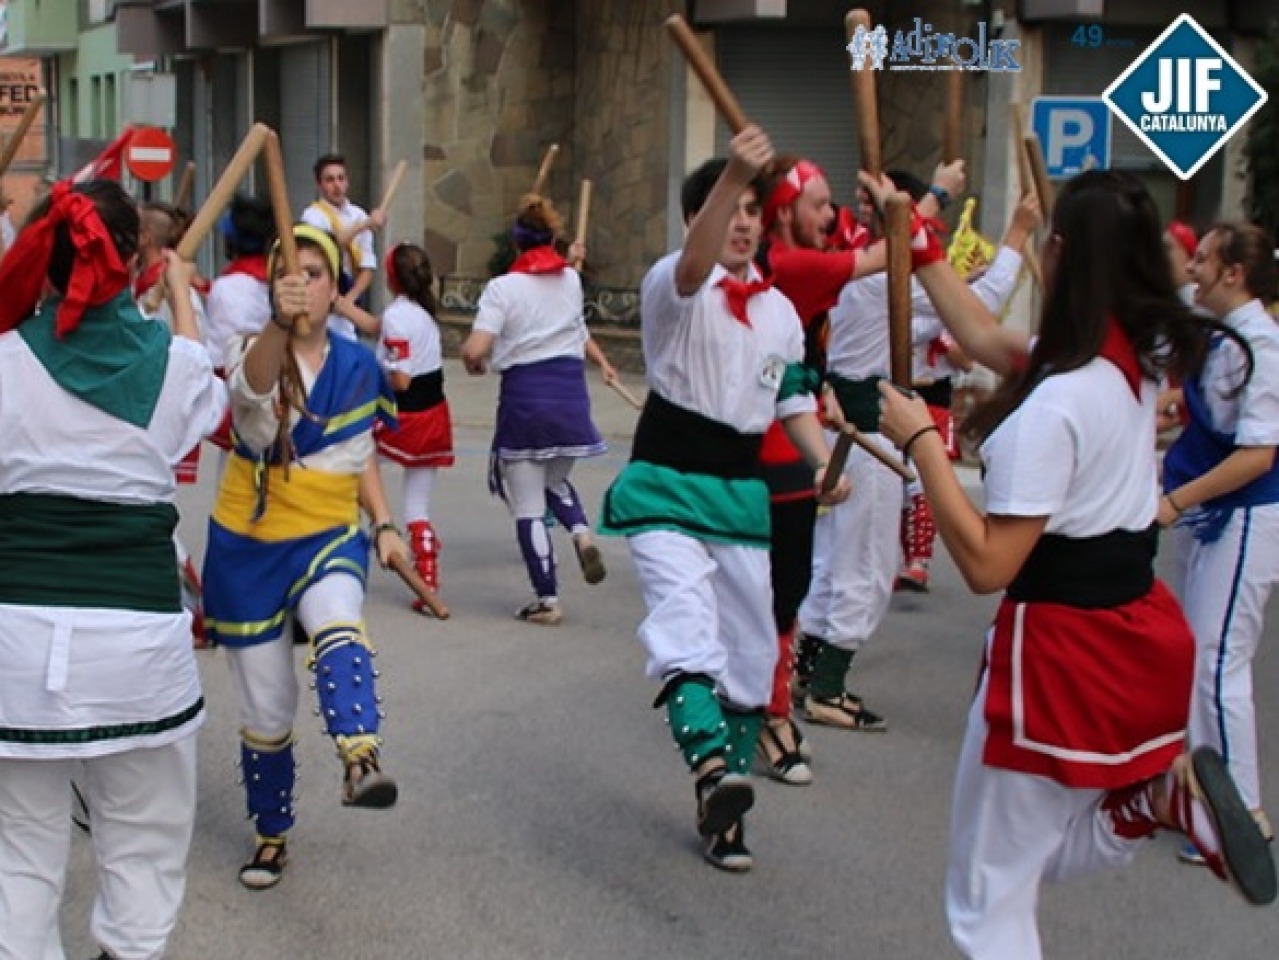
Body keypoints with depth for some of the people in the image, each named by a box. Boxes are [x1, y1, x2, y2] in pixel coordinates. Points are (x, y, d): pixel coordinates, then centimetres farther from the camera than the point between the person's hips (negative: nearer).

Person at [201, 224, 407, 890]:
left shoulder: (358, 365, 1)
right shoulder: (254, 352, -10)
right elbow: (251, 387, -38)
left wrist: (384, 525, 1)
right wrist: (278, 322, -58)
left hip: (327, 539, 1)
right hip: (248, 547, -1)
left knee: (338, 625, -35)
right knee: (266, 711, 8)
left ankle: (359, 761, -54)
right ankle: (271, 836, 30)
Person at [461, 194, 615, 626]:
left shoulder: (503, 287, -8)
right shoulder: (571, 279, 7)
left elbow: (474, 350, -17)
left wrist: (473, 363, 3)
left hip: (524, 393, -5)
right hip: (570, 389, 5)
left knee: (529, 505, 5)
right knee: (555, 480, 26)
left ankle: (547, 599, 8)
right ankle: (582, 532, -5)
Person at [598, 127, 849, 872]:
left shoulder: (782, 311, 11)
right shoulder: (673, 287, -8)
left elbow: (794, 400, 18)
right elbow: (694, 266, -33)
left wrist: (823, 462, -2)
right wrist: (732, 177, -49)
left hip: (742, 493, 6)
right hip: (666, 486, -6)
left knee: (751, 656, 8)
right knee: (688, 627, -29)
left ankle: (723, 810, 22)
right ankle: (712, 762, -50)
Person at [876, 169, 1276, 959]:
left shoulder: (1053, 404, -24)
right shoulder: (1140, 356, 2)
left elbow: (987, 564, -23)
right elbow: (989, 341, 18)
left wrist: (921, 442, -17)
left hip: (1062, 644, -8)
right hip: (1144, 627, 9)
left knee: (989, 895, 7)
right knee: (1044, 853, 25)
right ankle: (1168, 794, 2)